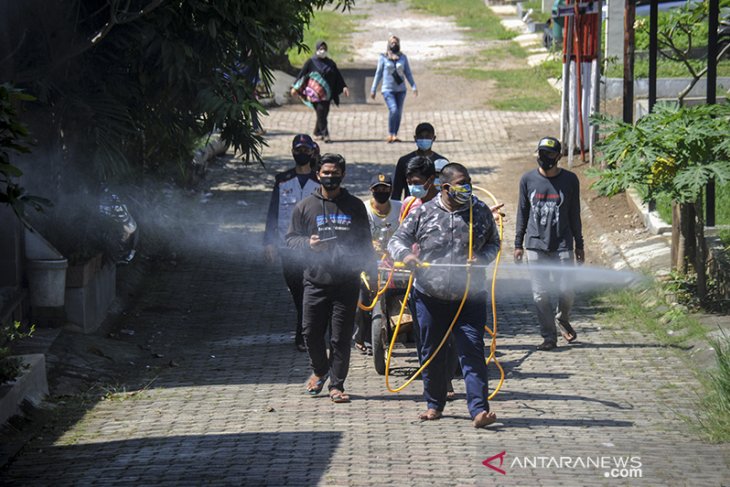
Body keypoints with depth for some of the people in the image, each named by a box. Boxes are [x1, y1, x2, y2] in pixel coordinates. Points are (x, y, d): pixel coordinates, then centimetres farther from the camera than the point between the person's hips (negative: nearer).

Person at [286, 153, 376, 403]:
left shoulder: (355, 206, 9)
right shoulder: (305, 206, 7)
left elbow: (365, 242, 14)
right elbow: (290, 238, 10)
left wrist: (369, 271, 6)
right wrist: (307, 243, -11)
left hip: (347, 282, 0)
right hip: (316, 280, 0)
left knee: (341, 337, 0)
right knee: (311, 331, 2)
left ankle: (337, 384, 10)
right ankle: (319, 370, 29)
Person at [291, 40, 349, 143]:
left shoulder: (330, 63, 14)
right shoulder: (311, 62, 2)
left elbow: (338, 76, 15)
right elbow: (301, 74, 2)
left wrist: (344, 87, 4)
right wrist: (295, 88, -2)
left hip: (326, 93, 4)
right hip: (315, 92, -4)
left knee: (323, 114, 4)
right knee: (321, 112, -13)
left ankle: (317, 133, 18)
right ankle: (325, 134, -16)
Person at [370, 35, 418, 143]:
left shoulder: (403, 57, 7)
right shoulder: (383, 57, 1)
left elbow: (408, 73, 10)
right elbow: (378, 74, 7)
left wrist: (414, 87, -1)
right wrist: (373, 89, 7)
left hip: (400, 89, 3)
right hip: (388, 89, -3)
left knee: (399, 113, 3)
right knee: (393, 110, -19)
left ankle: (394, 135, 12)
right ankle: (390, 134, -7)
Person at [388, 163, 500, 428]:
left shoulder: (481, 212, 4)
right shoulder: (423, 213, 0)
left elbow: (493, 244, 14)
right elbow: (397, 240, 3)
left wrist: (481, 258, -8)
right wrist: (405, 254, -20)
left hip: (470, 296, -1)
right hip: (431, 296, 1)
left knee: (472, 351, -10)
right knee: (432, 353, 11)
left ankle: (479, 410, -15)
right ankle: (434, 404, 28)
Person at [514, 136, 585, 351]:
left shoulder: (570, 180, 1)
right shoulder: (528, 179, 2)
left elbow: (574, 215, 8)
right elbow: (522, 212, 10)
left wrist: (579, 245, 11)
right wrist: (518, 244, 9)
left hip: (562, 245, -1)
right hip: (535, 245, 1)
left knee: (566, 290, -4)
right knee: (541, 294, -1)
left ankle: (562, 319, 26)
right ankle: (549, 336, 9)